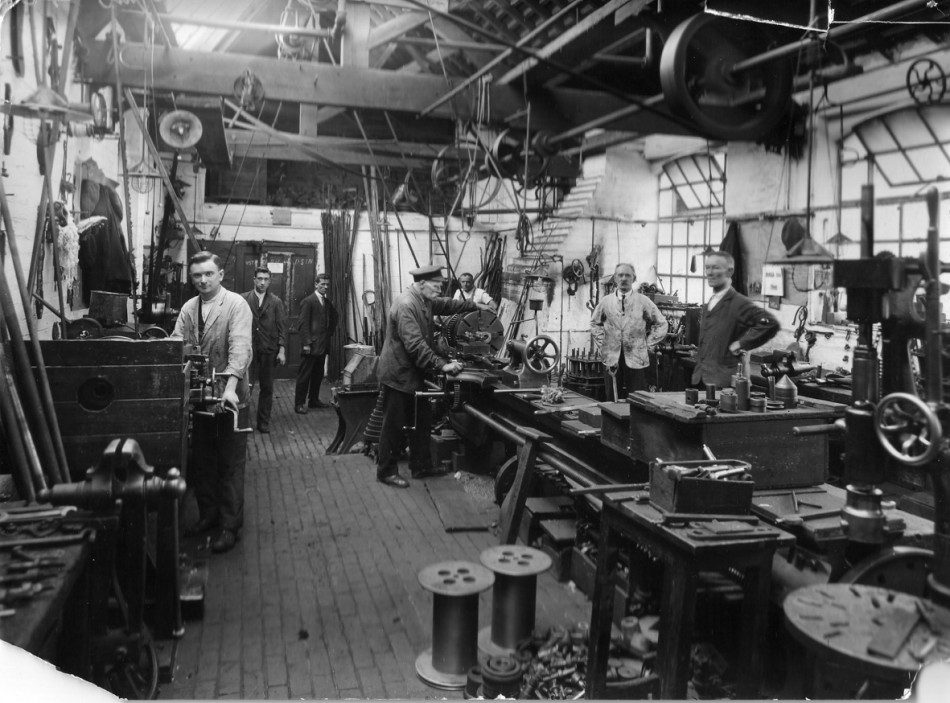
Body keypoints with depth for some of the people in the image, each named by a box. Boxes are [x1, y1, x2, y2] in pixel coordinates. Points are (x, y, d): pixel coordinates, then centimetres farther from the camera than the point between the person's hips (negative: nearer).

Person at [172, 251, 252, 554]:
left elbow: (240, 347, -22)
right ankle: (208, 514, 32)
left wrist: (230, 386, -34)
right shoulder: (189, 308, 8)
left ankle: (230, 525, 14)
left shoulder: (236, 305, -10)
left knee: (231, 463, 3)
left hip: (229, 395, -6)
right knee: (201, 460, 15)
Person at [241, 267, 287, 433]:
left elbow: (282, 327, 4)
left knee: (267, 388, 6)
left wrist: (282, 350, -4)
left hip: (269, 351, 2)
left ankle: (263, 422, 16)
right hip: (248, 349, -1)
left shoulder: (276, 302, 6)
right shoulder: (243, 299, 3)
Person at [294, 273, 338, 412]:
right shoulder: (308, 301, -7)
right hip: (311, 346, -7)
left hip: (323, 345, 7)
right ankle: (299, 403, 2)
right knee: (304, 375, -3)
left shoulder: (328, 303, 14)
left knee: (318, 375, 12)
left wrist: (329, 333, 13)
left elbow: (333, 319, 28)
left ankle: (314, 400, 22)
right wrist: (306, 343, -17)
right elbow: (303, 324, -12)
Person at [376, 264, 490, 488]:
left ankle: (420, 467, 26)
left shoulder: (425, 300, 5)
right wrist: (442, 365, -31)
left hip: (414, 374, 10)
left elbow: (446, 305, 24)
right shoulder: (406, 305, -25)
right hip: (398, 374, -10)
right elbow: (415, 345, -31)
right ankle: (386, 471, 15)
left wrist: (475, 305, 18)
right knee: (393, 425, 2)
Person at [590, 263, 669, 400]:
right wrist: (602, 345, 9)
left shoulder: (643, 302, -1)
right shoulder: (606, 301, 5)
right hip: (612, 360, 2)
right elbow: (594, 324, 19)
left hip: (637, 360, -2)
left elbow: (662, 324, 5)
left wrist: (648, 345, 0)